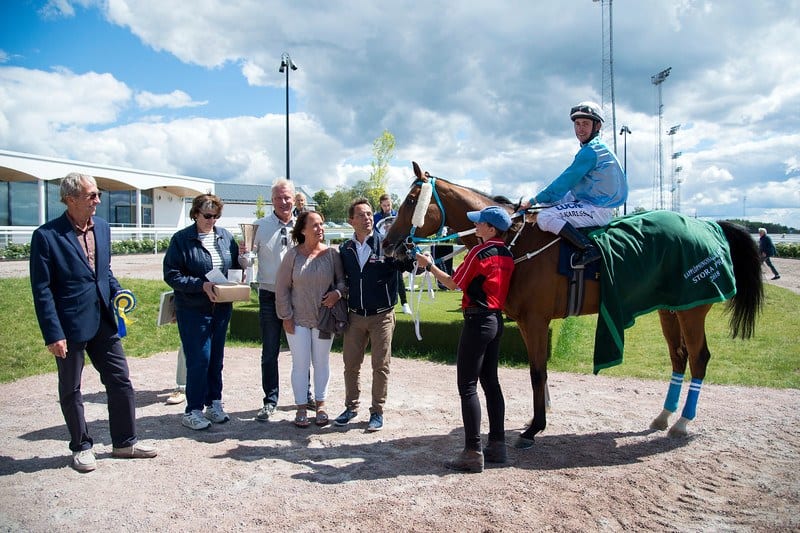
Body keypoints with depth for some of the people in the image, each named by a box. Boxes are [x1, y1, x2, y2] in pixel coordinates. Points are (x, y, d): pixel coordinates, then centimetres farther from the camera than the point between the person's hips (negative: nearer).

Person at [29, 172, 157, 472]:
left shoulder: (102, 228, 6)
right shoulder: (46, 235, -13)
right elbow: (42, 290, -12)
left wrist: (118, 293, 0)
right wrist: (53, 334, -15)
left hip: (103, 322, 6)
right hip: (70, 326, -5)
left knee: (121, 381, 9)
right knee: (70, 390, 11)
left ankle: (125, 442, 24)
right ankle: (81, 447, 28)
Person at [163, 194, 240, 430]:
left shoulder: (225, 236, 7)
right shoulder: (181, 239, -7)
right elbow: (171, 274, -11)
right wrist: (201, 285, -20)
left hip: (222, 308, 5)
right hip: (193, 310, -5)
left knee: (216, 359, 13)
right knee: (199, 360, -4)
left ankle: (214, 404, 25)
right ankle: (193, 411, 9)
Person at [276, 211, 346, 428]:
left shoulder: (332, 253, -3)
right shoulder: (293, 255, -5)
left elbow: (342, 280, 4)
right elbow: (282, 287, -1)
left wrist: (338, 292, -18)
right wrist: (286, 316, -4)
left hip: (324, 318, 1)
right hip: (298, 320, -1)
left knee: (322, 363, 11)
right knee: (300, 364, 5)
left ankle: (320, 405, 25)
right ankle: (301, 408, 18)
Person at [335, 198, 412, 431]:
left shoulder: (385, 244, -7)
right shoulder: (345, 249, 5)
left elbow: (409, 265, -13)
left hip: (382, 316, -3)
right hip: (355, 316, 3)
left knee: (381, 366, 5)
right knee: (351, 364, 11)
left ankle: (377, 412, 19)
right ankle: (351, 407, 29)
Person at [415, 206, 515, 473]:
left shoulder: (480, 252, -14)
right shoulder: (507, 255, 10)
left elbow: (454, 283, -6)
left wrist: (429, 265, 6)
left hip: (477, 320, -9)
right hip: (496, 319, 9)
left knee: (467, 386, -4)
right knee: (490, 381, 15)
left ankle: (473, 453, -2)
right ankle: (498, 444, 21)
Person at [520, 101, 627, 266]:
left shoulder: (590, 151, -17)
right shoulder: (596, 147, 15)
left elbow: (565, 182, -16)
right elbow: (571, 184, 19)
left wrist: (533, 201, -9)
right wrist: (541, 199, 14)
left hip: (598, 210, -11)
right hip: (591, 201, 11)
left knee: (545, 217, -20)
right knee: (549, 202, 19)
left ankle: (589, 248, -20)